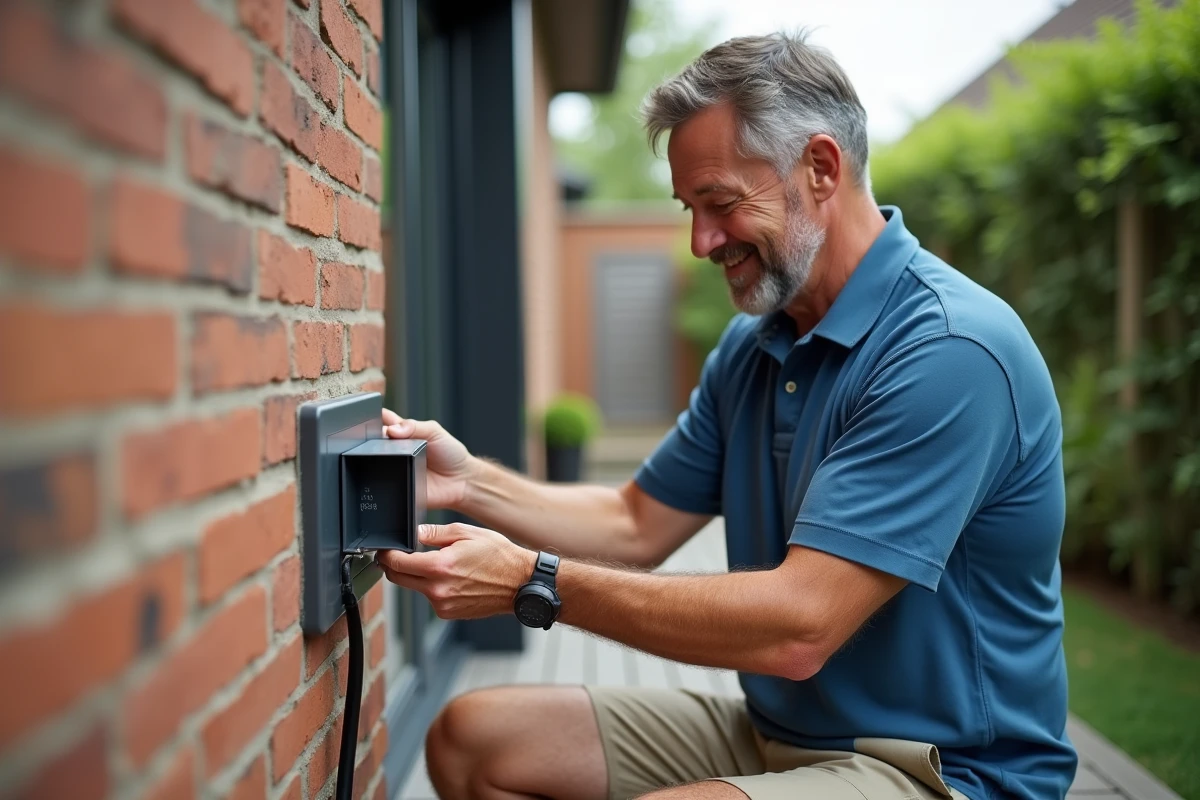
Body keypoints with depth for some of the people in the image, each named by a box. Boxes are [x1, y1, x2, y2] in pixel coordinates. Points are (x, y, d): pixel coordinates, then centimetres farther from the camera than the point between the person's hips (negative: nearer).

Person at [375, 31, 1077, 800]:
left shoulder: (950, 352, -23)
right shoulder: (753, 346, 6)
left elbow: (796, 628, -28)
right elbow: (638, 524, 11)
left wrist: (531, 581, -25)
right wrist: (469, 482, -3)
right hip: (771, 731, 8)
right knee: (471, 738, 3)